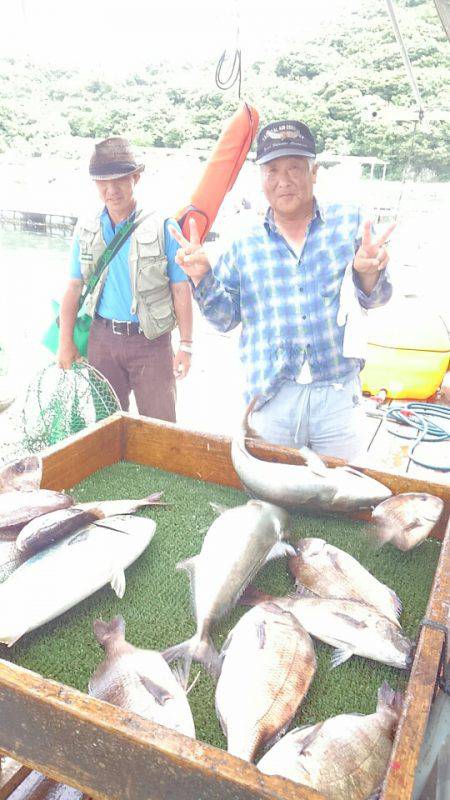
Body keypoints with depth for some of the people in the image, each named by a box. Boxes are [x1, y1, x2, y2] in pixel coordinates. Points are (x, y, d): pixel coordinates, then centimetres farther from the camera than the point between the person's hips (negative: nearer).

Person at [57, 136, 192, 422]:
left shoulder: (163, 227, -7)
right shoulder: (86, 231, 5)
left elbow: (181, 291, -6)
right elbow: (74, 288, 9)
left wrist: (185, 346, -7)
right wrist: (66, 342, 6)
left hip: (151, 342, -3)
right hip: (102, 340, 4)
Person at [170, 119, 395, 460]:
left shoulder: (348, 223, 2)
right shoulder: (245, 244, 5)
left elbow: (374, 298, 3)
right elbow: (226, 318, 7)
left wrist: (369, 272, -19)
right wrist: (202, 277, -10)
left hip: (339, 396, 0)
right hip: (271, 399, 1)